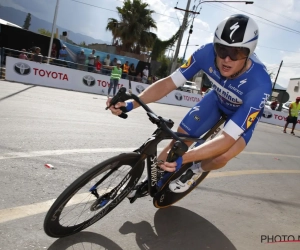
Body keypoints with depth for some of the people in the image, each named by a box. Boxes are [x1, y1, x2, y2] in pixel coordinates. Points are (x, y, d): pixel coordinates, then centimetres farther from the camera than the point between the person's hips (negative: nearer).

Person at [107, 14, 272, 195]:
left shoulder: (260, 84, -41)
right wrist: (130, 104, -39)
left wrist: (183, 158, -57)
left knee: (221, 157, -26)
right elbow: (169, 83, -26)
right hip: (218, 99, 3)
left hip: (245, 112, -2)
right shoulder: (207, 53, -32)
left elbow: (228, 138, -44)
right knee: (179, 139, -6)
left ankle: (197, 170, 11)